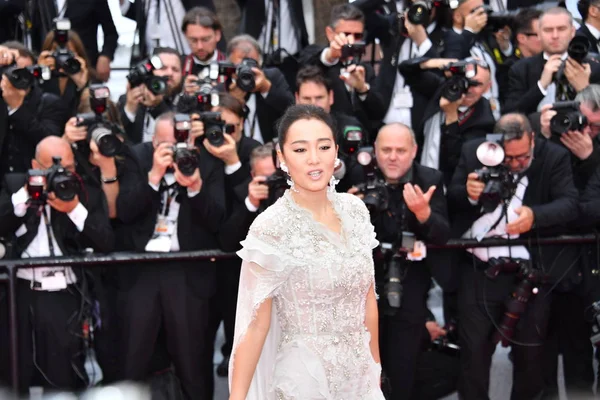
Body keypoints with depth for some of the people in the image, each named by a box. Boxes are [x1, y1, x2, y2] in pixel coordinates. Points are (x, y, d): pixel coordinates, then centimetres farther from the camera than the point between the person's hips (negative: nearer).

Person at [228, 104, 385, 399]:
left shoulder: (355, 210, -1)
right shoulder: (271, 228, -17)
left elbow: (368, 298, 9)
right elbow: (255, 324, -16)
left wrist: (375, 363, 14)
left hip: (360, 375, 5)